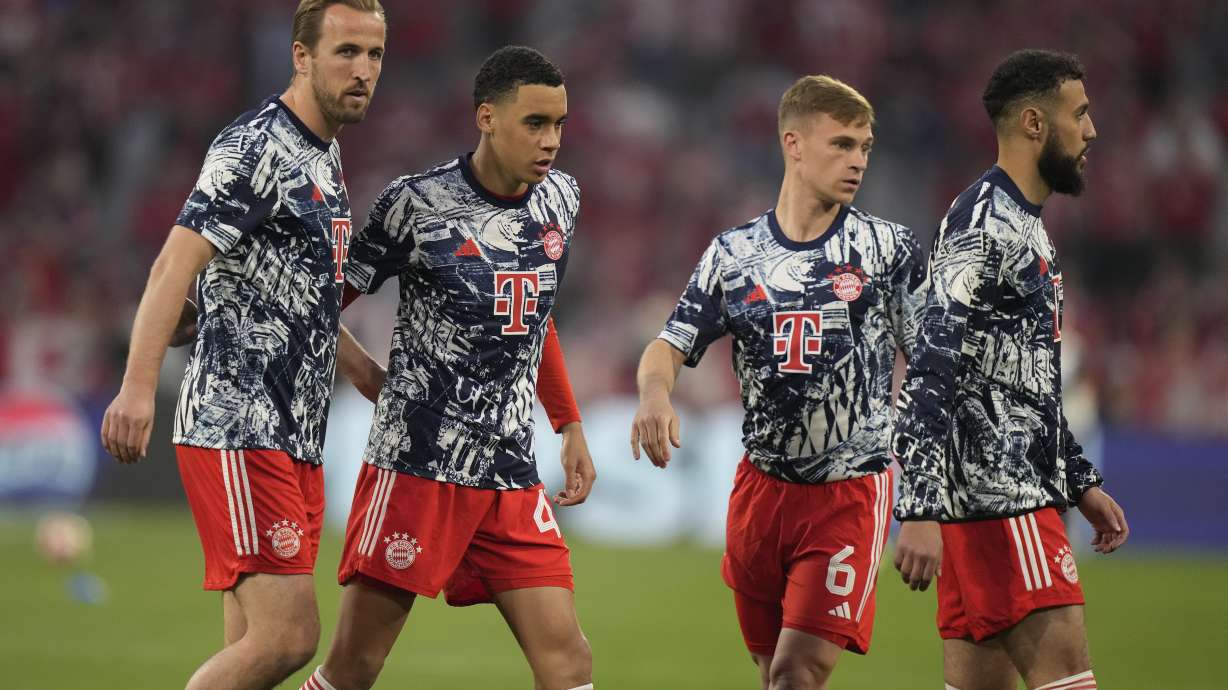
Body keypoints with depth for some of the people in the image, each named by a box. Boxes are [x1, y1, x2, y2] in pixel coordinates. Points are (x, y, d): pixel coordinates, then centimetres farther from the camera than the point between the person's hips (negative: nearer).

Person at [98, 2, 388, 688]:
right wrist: (140, 383, -35)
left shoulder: (326, 155, 18)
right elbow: (177, 263, -23)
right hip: (238, 432, -9)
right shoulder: (258, 148, -11)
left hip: (296, 441, 9)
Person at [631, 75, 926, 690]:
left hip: (850, 493, -3)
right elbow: (672, 345, 6)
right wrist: (654, 390, -19)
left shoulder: (888, 248, -1)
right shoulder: (734, 252, 6)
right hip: (761, 491, 4)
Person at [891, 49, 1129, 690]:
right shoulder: (983, 224, -13)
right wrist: (921, 512, -27)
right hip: (997, 498, -10)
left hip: (1018, 489, 10)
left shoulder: (1023, 227, 20)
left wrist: (1081, 481, 27)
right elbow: (931, 373, -21)